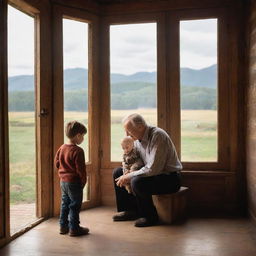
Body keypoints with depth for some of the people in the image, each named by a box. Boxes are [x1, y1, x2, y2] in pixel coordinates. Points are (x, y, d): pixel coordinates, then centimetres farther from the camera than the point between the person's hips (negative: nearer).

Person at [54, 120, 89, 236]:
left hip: (63, 180, 8)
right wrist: (83, 181, -6)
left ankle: (63, 226, 26)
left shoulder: (62, 148, 3)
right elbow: (81, 169, -19)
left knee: (65, 204, 18)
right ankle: (74, 228, 10)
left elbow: (56, 163, 12)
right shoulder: (78, 151, -20)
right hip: (74, 182, -8)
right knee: (75, 205, 3)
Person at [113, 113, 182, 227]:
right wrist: (126, 175, -7)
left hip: (170, 178, -9)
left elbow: (153, 169, -30)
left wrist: (130, 176, -22)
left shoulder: (157, 136, -25)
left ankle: (151, 217, -11)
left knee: (137, 182, -33)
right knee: (117, 172, 6)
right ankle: (130, 210, 12)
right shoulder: (138, 138, 2)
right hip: (151, 174, 9)